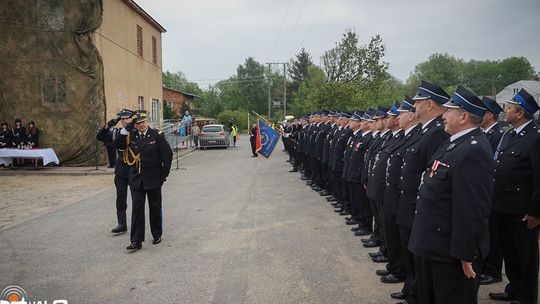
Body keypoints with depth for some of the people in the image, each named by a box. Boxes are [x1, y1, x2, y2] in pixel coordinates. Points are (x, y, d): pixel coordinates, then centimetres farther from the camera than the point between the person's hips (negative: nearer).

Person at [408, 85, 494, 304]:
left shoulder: (474, 150, -24)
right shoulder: (456, 142, 8)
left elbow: (473, 208, -27)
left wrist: (465, 253, -23)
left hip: (451, 250, -10)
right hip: (435, 244, 10)